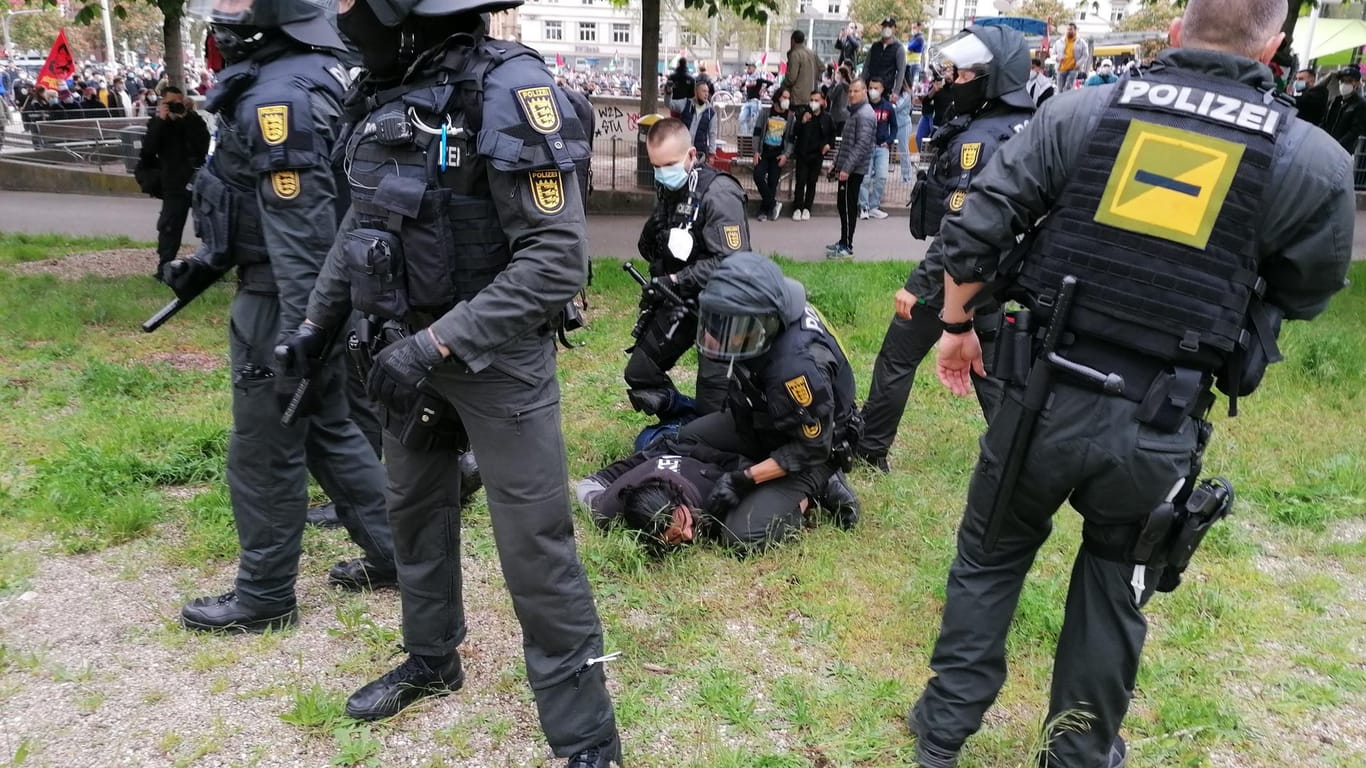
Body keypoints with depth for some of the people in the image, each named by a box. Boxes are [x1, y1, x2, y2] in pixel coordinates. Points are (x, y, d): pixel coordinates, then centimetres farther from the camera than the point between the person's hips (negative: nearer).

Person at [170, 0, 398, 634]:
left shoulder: (278, 97, -20)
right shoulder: (310, 72, 11)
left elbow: (303, 232, -26)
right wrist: (209, 259, 22)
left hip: (283, 299, -10)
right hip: (323, 294, 10)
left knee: (263, 452, 4)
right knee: (329, 428, 19)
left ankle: (264, 596, 20)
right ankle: (391, 553, 29)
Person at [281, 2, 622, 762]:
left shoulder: (508, 87, -19)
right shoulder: (387, 91, 6)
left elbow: (557, 262, -25)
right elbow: (361, 223, 19)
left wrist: (436, 345, -25)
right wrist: (317, 320, 19)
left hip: (498, 355, -8)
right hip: (411, 346, 8)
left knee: (535, 545, -2)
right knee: (414, 510, 21)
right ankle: (432, 661, 44)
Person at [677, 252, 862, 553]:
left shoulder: (799, 365, -40)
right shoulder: (753, 316, -18)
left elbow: (813, 448, -27)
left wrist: (744, 479, -28)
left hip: (814, 447, -8)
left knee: (742, 537, -20)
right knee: (684, 439, 5)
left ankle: (814, 490, 2)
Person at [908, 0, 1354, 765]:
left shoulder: (1082, 112, -4)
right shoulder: (1314, 161, -5)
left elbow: (972, 230, -3)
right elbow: (1303, 296, 10)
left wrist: (957, 325, 12)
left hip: (1044, 396, 0)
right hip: (1156, 432, 0)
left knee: (988, 560, 21)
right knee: (1115, 592, 22)